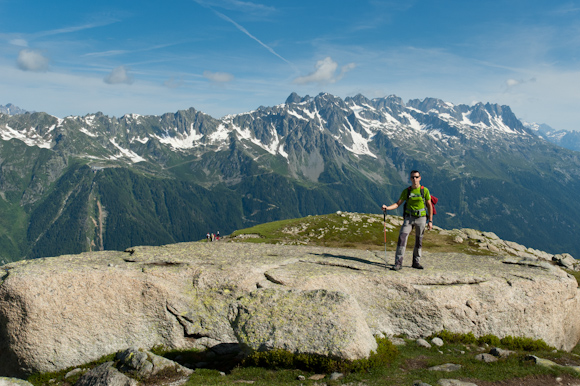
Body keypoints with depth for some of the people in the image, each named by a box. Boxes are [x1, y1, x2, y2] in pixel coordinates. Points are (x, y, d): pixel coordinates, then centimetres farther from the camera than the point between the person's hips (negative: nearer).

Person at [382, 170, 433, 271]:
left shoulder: (425, 190, -1)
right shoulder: (406, 191, 3)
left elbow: (429, 206, 3)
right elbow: (398, 204, 2)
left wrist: (430, 221, -1)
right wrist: (387, 208, -16)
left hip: (421, 218, 0)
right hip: (409, 218, 0)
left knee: (419, 242, 8)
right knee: (402, 238, -14)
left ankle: (416, 262, 24)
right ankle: (398, 263, -13)